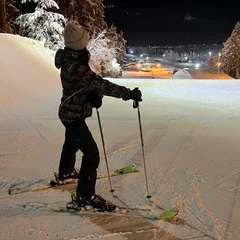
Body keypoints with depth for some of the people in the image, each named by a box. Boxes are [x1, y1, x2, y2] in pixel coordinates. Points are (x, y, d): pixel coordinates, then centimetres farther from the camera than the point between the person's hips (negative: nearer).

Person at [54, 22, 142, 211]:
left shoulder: (72, 58, -3)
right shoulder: (74, 66, -33)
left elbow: (89, 80, 8)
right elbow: (99, 84, -38)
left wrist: (94, 94, -7)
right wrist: (128, 93, -38)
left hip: (69, 112, 10)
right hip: (74, 115, -10)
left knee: (72, 143, 32)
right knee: (91, 155, -7)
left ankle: (66, 172, 57)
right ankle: (85, 195, 3)